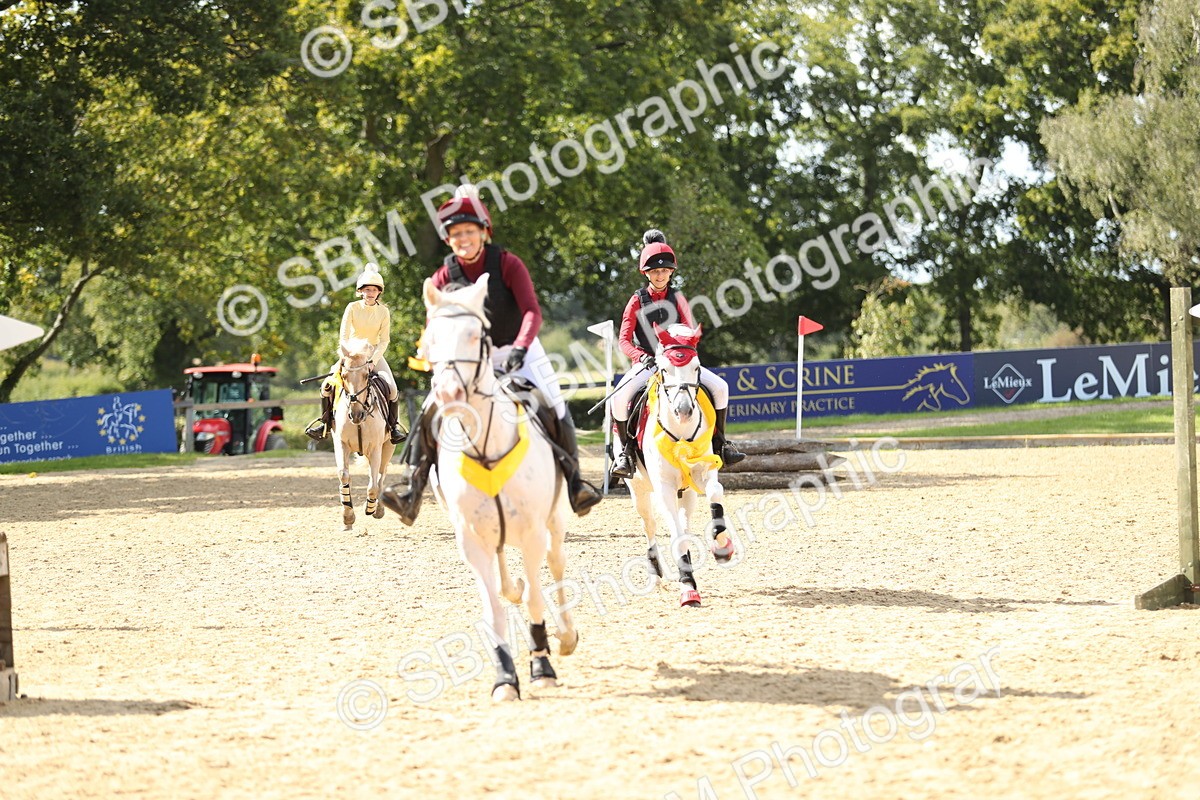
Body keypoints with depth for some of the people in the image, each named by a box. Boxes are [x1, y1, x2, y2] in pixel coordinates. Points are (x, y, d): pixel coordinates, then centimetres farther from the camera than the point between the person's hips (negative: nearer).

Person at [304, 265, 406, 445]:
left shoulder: (383, 312, -6)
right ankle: (325, 422, 2)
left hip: (375, 354, 0)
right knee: (327, 385, -17)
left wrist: (373, 361, -21)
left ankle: (394, 425, -3)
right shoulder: (352, 308, -8)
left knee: (392, 388, -21)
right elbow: (343, 338, -10)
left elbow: (384, 341, -7)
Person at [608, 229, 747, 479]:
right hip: (646, 363, -2)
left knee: (720, 387, -15)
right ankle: (624, 451, -8)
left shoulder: (677, 298, 5)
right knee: (619, 399, -28)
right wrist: (640, 356, -22)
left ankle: (719, 442, 2)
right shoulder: (637, 301, 0)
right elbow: (624, 340, -4)